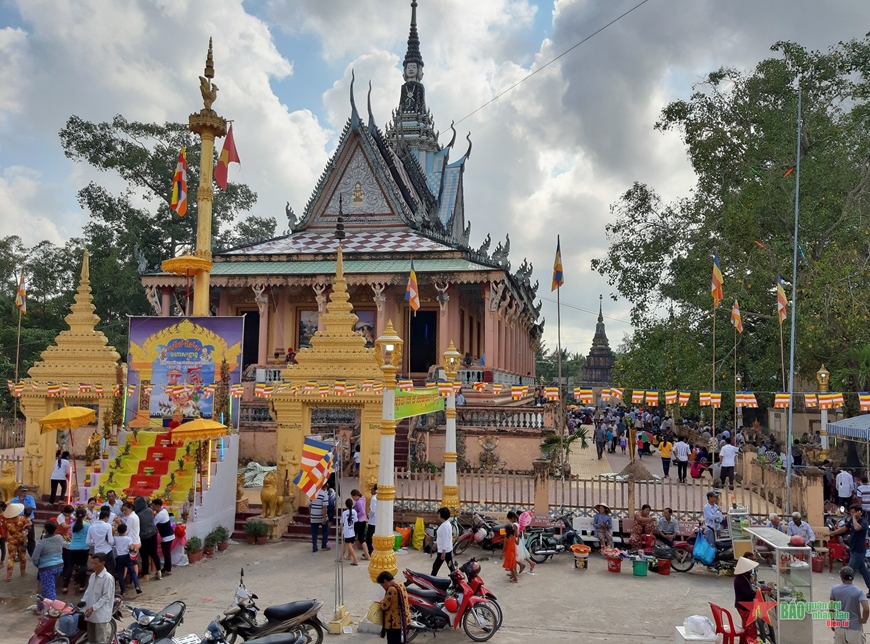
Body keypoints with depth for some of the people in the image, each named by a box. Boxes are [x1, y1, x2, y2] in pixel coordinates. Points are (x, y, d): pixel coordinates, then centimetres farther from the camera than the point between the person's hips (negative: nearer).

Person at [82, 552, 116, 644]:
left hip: (101, 615, -8)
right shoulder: (92, 576, 10)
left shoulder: (108, 578, -15)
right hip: (91, 614, 8)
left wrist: (93, 608, -20)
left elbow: (106, 597, -16)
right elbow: (88, 592, 17)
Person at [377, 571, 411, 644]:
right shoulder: (401, 585, 6)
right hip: (404, 620, 9)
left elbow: (385, 606, -16)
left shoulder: (392, 589, -22)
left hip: (394, 622, -9)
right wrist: (385, 601, 10)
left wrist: (382, 602, 4)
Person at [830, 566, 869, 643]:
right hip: (854, 627, -3)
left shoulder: (835, 589, -5)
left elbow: (831, 608, 2)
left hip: (839, 626, 3)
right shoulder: (858, 591, -15)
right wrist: (864, 620, -8)